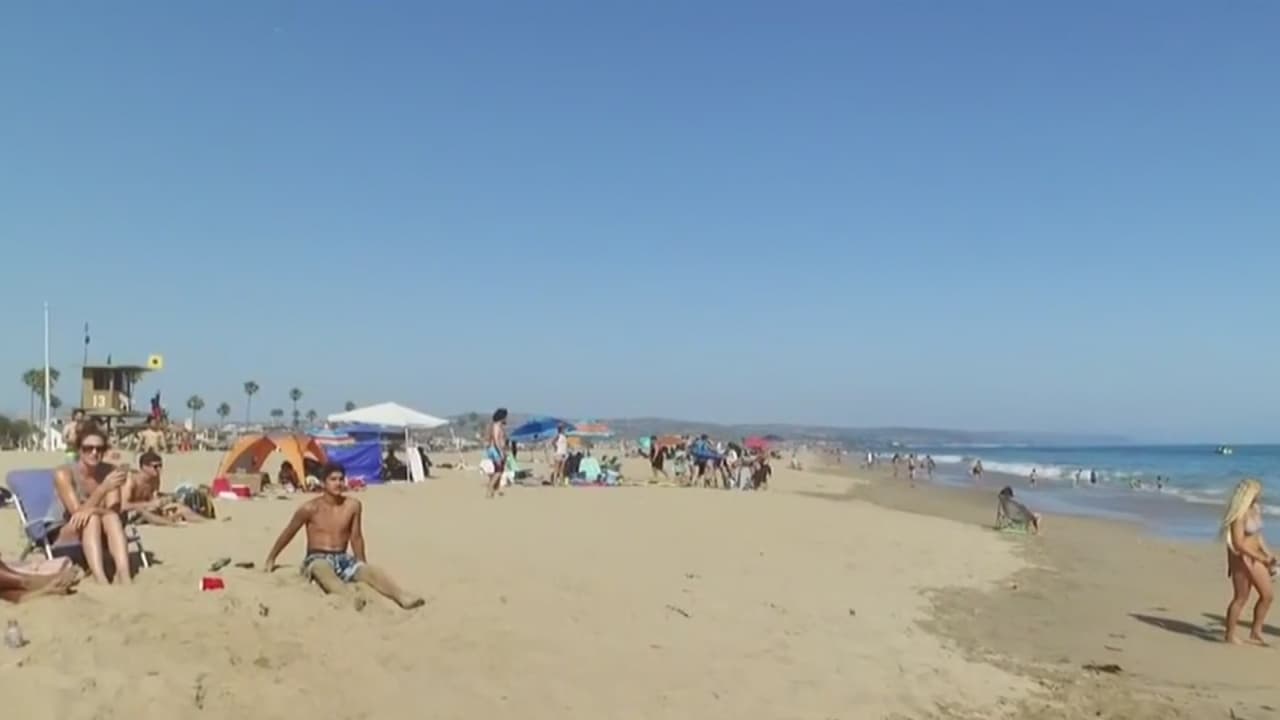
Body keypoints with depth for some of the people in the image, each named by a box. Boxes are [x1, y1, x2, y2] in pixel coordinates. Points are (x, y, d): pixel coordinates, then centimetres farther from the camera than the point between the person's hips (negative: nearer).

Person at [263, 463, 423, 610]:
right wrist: (271, 559, 15)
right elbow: (288, 534, 8)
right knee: (323, 570, -40)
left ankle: (402, 598, -50)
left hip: (343, 558, 3)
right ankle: (349, 596, -71)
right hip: (317, 559, -3)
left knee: (370, 571, -26)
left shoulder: (353, 506, 3)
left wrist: (362, 565, 16)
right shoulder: (311, 508, -4)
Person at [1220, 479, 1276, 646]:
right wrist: (1262, 558, -19)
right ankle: (1229, 635, 15)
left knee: (1268, 595, 11)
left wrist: (1267, 554, 7)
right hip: (1242, 559, -9)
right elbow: (1239, 543, -24)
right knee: (1241, 598, 1)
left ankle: (1255, 632, 22)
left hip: (1255, 558, 9)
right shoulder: (1240, 514, -21)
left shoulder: (1254, 510, 7)